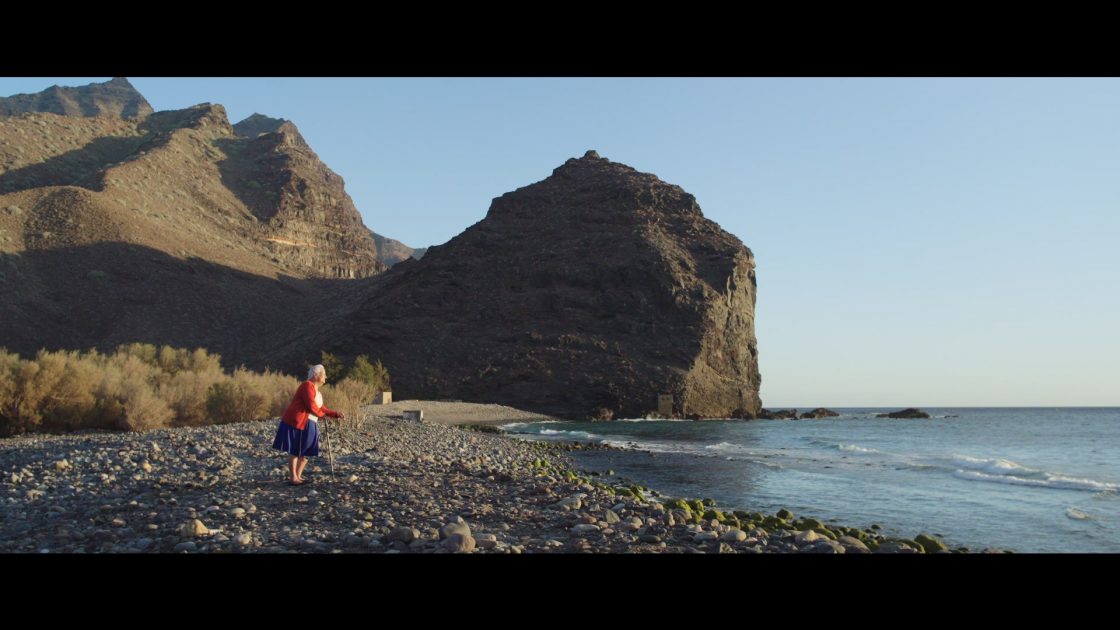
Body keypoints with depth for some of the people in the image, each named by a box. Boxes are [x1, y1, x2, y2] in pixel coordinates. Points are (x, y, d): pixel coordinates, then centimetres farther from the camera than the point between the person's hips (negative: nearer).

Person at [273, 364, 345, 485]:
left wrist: (336, 414, 11)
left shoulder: (317, 391, 17)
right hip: (296, 422, -9)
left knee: (306, 451, 11)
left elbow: (321, 408, 19)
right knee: (294, 451, -3)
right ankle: (293, 478, 3)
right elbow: (311, 406, -19)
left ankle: (298, 476, 20)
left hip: (309, 424, 10)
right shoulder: (307, 385, -13)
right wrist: (321, 414, -2)